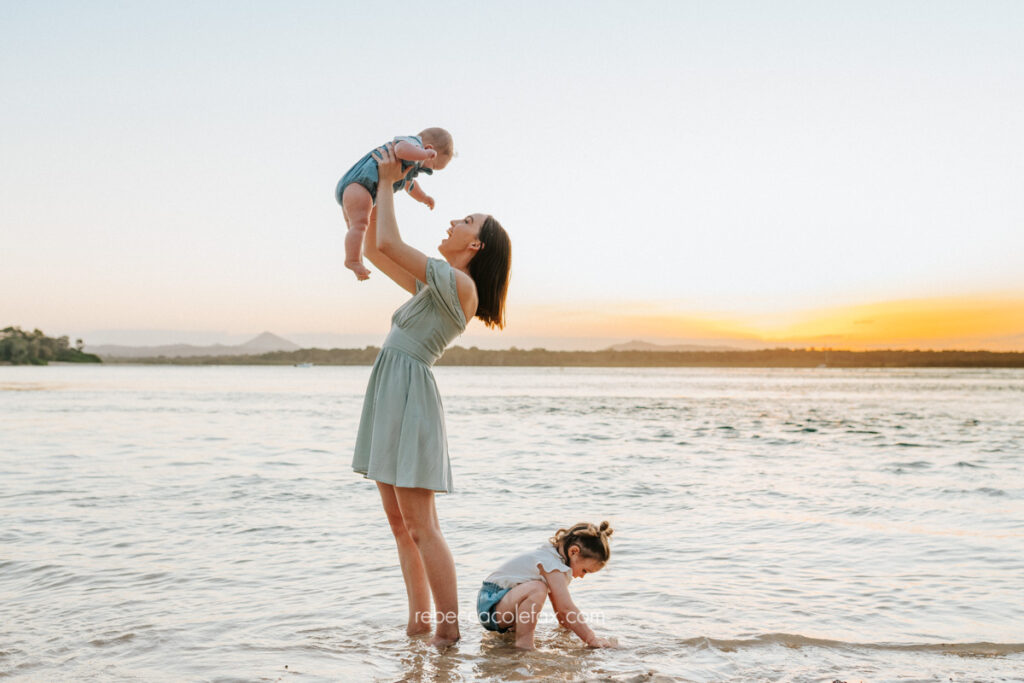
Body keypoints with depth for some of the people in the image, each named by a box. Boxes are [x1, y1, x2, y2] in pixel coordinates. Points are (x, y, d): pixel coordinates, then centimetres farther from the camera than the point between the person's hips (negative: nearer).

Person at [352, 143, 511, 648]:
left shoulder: (459, 284, -10)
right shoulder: (434, 285, 18)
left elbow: (389, 244, -15)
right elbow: (373, 250, 25)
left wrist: (387, 182, -2)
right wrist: (381, 187, 19)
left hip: (410, 394, -10)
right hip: (389, 396, 10)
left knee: (421, 526, -8)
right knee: (399, 522, 12)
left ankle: (449, 631, -3)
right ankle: (418, 621, 19)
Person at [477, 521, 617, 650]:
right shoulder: (551, 563, -22)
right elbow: (566, 609, -26)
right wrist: (592, 640, -24)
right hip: (491, 604, -11)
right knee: (537, 589, -35)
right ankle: (523, 644, -25)